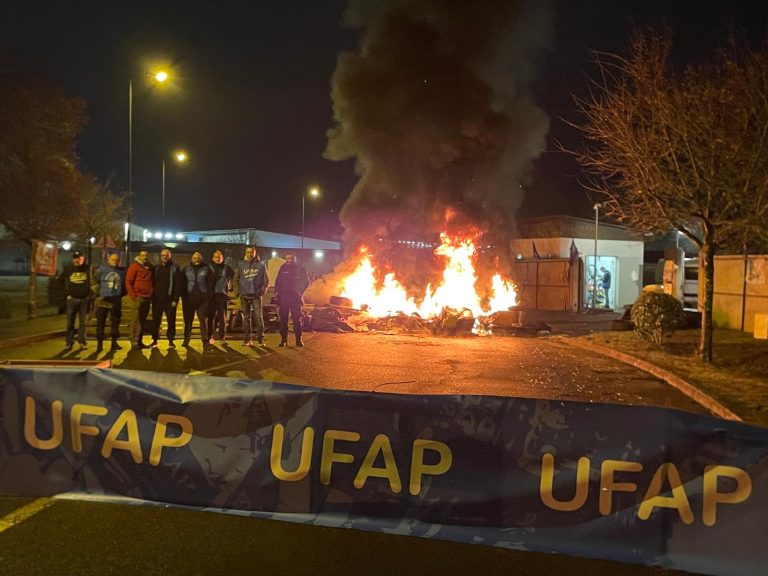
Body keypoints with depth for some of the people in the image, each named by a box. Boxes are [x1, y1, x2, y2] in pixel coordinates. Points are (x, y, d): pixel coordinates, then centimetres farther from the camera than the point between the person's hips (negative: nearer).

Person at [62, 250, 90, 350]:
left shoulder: (87, 269, 3)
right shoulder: (68, 268, 5)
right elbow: (64, 282, 9)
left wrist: (89, 295, -1)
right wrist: (67, 294, 0)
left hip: (84, 299, 0)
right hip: (72, 299, 0)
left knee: (82, 322, 5)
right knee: (70, 322, 2)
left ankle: (82, 341, 11)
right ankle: (69, 342, 7)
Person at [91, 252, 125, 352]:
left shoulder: (122, 272, 9)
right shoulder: (101, 269, -1)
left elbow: (124, 284, 18)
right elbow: (94, 281, -2)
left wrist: (121, 294, 7)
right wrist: (98, 292, -10)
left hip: (116, 300, 3)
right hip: (103, 300, -3)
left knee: (115, 322, 7)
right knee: (100, 322, 0)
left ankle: (114, 342, 14)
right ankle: (99, 343, 6)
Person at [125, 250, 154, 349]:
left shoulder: (150, 267, 15)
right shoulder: (134, 266, -4)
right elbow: (128, 282, -8)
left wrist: (152, 294, 12)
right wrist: (133, 295, -14)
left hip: (147, 297, 6)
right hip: (138, 297, -6)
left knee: (143, 320, 9)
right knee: (136, 319, -6)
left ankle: (140, 341, 14)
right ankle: (135, 341, -5)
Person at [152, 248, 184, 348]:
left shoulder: (175, 268, 0)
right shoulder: (156, 268, 11)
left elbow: (178, 284, -6)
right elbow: (153, 283, 11)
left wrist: (175, 299, -12)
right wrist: (153, 297, 0)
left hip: (169, 299, -3)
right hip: (157, 299, 3)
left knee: (171, 320, 1)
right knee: (155, 320, 5)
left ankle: (171, 340, 8)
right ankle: (154, 340, 13)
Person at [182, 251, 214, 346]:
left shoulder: (206, 269, 5)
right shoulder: (186, 270, 10)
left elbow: (210, 283, 3)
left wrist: (209, 296, -6)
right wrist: (183, 297, 0)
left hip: (202, 298, -2)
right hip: (189, 298, 2)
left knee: (203, 320, -2)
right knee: (188, 320, 5)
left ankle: (205, 339, 3)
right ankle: (186, 340, 11)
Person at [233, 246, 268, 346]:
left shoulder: (261, 265, 4)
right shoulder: (241, 265, 8)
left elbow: (266, 280, 6)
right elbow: (236, 280, 11)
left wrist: (263, 291, -4)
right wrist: (237, 291, 2)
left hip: (256, 295, -2)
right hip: (244, 296, 2)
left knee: (259, 317, -8)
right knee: (246, 318, 5)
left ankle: (260, 339, -3)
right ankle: (247, 339, 10)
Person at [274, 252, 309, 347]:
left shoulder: (300, 269, 4)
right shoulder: (283, 268, 10)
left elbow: (306, 282, 7)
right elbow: (278, 281, 15)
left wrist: (300, 292, -1)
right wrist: (276, 292, 3)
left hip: (295, 297, -2)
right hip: (283, 297, 2)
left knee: (297, 319, -4)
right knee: (283, 319, 0)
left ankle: (298, 340, -1)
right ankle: (283, 340, 3)